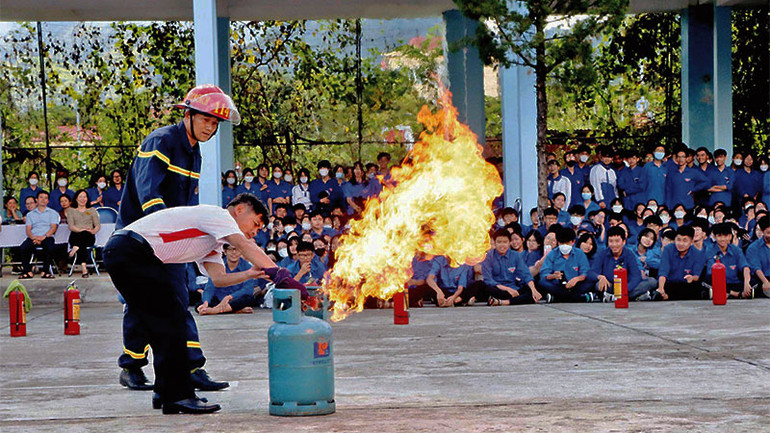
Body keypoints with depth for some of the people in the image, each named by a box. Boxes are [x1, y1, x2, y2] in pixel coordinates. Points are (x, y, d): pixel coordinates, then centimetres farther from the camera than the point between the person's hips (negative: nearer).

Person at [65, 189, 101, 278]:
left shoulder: (92, 210, 23)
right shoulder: (71, 210, 20)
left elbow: (98, 226, 13)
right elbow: (71, 226, 5)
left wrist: (93, 231, -11)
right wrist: (80, 230, -15)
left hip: (89, 236, 1)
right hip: (75, 236, -1)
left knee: (85, 234, -40)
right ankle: (84, 268, -52)